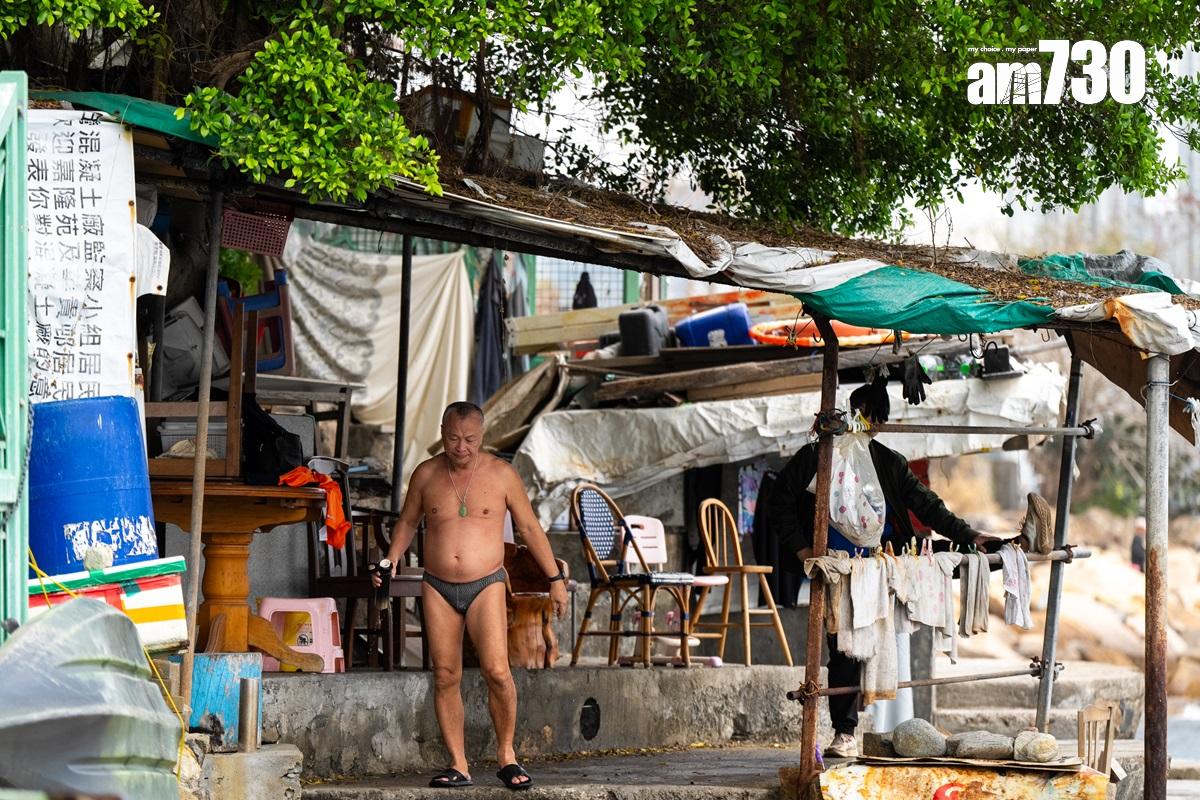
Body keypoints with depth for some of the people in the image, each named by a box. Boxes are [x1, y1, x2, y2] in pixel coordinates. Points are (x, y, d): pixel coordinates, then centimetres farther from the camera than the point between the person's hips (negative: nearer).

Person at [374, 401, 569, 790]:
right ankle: (458, 765, 6)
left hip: (485, 586, -2)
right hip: (438, 587, 2)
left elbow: (529, 528, 7)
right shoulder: (426, 475, 3)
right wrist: (391, 562, 4)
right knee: (445, 677, 0)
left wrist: (555, 579, 8)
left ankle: (506, 754, 0)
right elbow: (407, 521, 19)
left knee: (496, 671, -17)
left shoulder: (501, 474, -1)